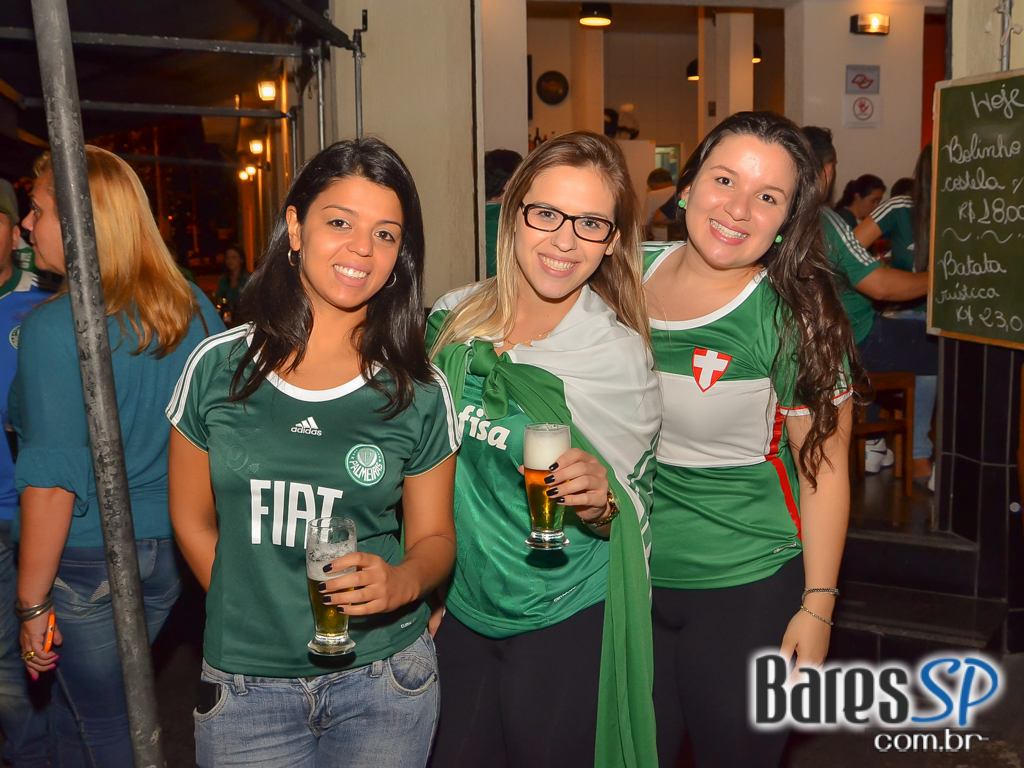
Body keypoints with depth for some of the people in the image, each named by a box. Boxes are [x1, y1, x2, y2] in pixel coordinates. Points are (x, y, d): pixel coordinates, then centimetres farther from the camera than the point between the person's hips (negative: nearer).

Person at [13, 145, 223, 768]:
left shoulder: (53, 327, -18)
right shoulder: (195, 307, 0)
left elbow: (53, 481, -19)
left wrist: (33, 603, -10)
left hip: (87, 561, -6)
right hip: (173, 548, 6)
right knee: (79, 705, 25)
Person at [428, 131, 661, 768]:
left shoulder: (620, 356, -16)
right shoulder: (453, 318, -6)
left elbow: (635, 511, -6)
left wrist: (599, 503, -29)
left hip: (566, 625, -4)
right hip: (458, 612, 4)